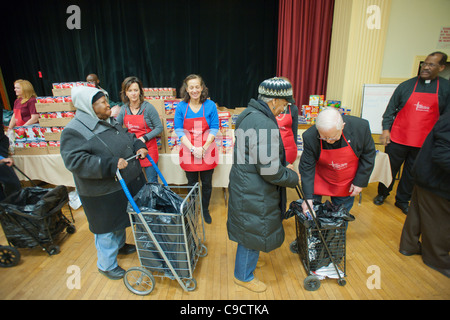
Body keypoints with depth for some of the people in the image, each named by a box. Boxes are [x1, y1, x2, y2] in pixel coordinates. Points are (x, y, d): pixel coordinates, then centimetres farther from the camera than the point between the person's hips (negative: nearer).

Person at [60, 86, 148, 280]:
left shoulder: (110, 122, 5)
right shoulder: (74, 131, -20)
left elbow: (127, 136, 18)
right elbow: (75, 161, -28)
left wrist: (139, 146, -2)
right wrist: (110, 164, -34)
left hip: (128, 184, 9)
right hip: (103, 193, -8)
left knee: (122, 219, 27)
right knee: (107, 227, 8)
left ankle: (120, 245, 53)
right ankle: (107, 265, 31)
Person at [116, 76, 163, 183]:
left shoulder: (148, 108, -10)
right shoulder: (124, 109, 4)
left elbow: (159, 127, -9)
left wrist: (144, 138, -19)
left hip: (148, 148, -4)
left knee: (152, 182, 3)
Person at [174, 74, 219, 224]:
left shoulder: (210, 105, -4)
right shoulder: (181, 107, -3)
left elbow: (214, 129, -4)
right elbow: (179, 130, -4)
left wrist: (204, 148, -14)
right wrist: (193, 149, -15)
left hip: (207, 151, 0)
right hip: (188, 152, 0)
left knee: (207, 183, 11)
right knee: (191, 183, 13)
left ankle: (205, 209, 33)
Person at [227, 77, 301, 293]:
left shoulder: (250, 114, 5)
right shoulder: (264, 125, -28)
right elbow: (270, 170, -27)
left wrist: (283, 166, 11)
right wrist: (293, 178, -10)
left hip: (245, 184, 10)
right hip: (254, 192, -10)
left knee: (249, 228, 28)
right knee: (254, 231, 11)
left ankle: (248, 259, 53)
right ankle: (243, 276, 35)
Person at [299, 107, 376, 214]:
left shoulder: (360, 127, -23)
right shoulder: (310, 137, -26)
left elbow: (368, 154, -6)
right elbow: (307, 167, -17)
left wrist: (360, 182, -6)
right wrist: (308, 197, -19)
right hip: (319, 181, -1)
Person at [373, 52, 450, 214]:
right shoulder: (406, 86, 1)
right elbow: (390, 109, 4)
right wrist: (386, 129, -6)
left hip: (424, 143, 1)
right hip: (398, 138, -1)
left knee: (412, 174, 13)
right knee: (390, 168, 9)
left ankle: (402, 200, 30)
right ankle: (382, 194, 29)